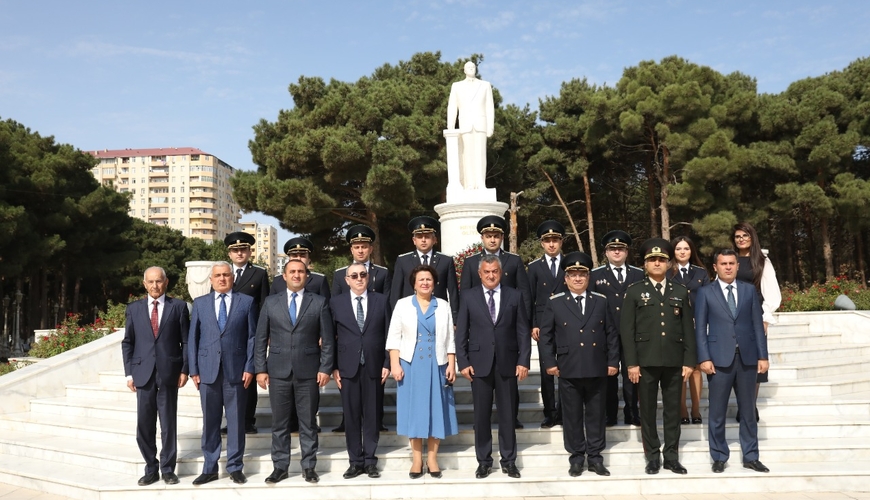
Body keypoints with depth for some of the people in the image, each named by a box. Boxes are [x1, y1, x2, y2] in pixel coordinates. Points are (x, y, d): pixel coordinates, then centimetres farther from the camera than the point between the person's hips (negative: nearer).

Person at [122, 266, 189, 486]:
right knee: (144, 424, 5)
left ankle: (168, 469, 15)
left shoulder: (178, 306, 3)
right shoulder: (134, 308, 8)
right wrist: (129, 373, 2)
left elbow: (186, 341, 3)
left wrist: (185, 369, -4)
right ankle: (151, 469, 18)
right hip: (143, 373, 2)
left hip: (169, 373, -2)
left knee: (168, 423, 5)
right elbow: (127, 343, 9)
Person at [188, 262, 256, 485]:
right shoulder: (200, 303, 9)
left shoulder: (246, 302, 4)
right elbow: (193, 338, 7)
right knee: (210, 422, 7)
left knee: (236, 421, 5)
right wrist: (193, 370, 1)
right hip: (208, 370, 1)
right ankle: (210, 468, 18)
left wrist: (249, 367, -5)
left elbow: (252, 337, 2)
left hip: (236, 370, -1)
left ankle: (235, 467, 17)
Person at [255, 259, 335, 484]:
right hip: (278, 371, 1)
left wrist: (325, 368, -5)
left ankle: (309, 466, 18)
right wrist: (260, 369, 0)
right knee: (279, 422, 8)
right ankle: (280, 466, 19)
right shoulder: (271, 302, 6)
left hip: (308, 372, -1)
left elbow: (327, 339, 2)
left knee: (308, 422, 7)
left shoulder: (319, 302, 3)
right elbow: (261, 338, 6)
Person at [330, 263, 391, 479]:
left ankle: (370, 460, 16)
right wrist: (333, 367, -2)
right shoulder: (336, 303, 5)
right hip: (348, 367, 0)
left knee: (372, 415, 6)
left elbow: (388, 335, 5)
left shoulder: (381, 301, 6)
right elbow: (331, 337, 4)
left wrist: (387, 364, -1)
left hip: (374, 367, 0)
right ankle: (355, 461, 14)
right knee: (351, 415, 4)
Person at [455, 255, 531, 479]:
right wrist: (463, 362, -5)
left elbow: (523, 331, 3)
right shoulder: (469, 297, 3)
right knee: (481, 415, 7)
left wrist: (523, 361, -4)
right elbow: (461, 332, 2)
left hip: (507, 363, 0)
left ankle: (509, 461, 20)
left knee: (507, 414, 7)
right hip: (480, 363, 0)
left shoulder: (514, 296, 4)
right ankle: (484, 461, 19)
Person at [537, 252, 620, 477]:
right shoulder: (555, 303, 1)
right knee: (572, 415, 7)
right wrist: (549, 362, -5)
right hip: (569, 371, -2)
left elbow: (612, 334, 9)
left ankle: (595, 457, 21)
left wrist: (613, 362, 3)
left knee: (596, 414, 10)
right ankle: (576, 457, 19)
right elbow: (545, 335, 1)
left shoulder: (601, 301, 8)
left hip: (597, 370, 2)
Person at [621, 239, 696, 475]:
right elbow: (627, 330, -3)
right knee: (648, 410, 4)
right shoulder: (634, 292, 2)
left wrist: (689, 361, 1)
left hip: (674, 361, 2)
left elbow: (688, 329, 8)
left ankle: (671, 456, 18)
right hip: (646, 361, -2)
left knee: (673, 410, 8)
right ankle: (653, 457, 15)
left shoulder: (680, 292, 9)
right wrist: (631, 363, -9)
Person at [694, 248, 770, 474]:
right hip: (719, 358, -2)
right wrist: (704, 358, -9)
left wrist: (762, 356, 1)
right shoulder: (705, 292, 2)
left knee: (748, 409, 10)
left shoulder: (749, 290, 9)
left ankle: (750, 457, 21)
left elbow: (757, 325, 7)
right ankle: (719, 457, 16)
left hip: (747, 358, 2)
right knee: (717, 412, 4)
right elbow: (700, 328, -1)